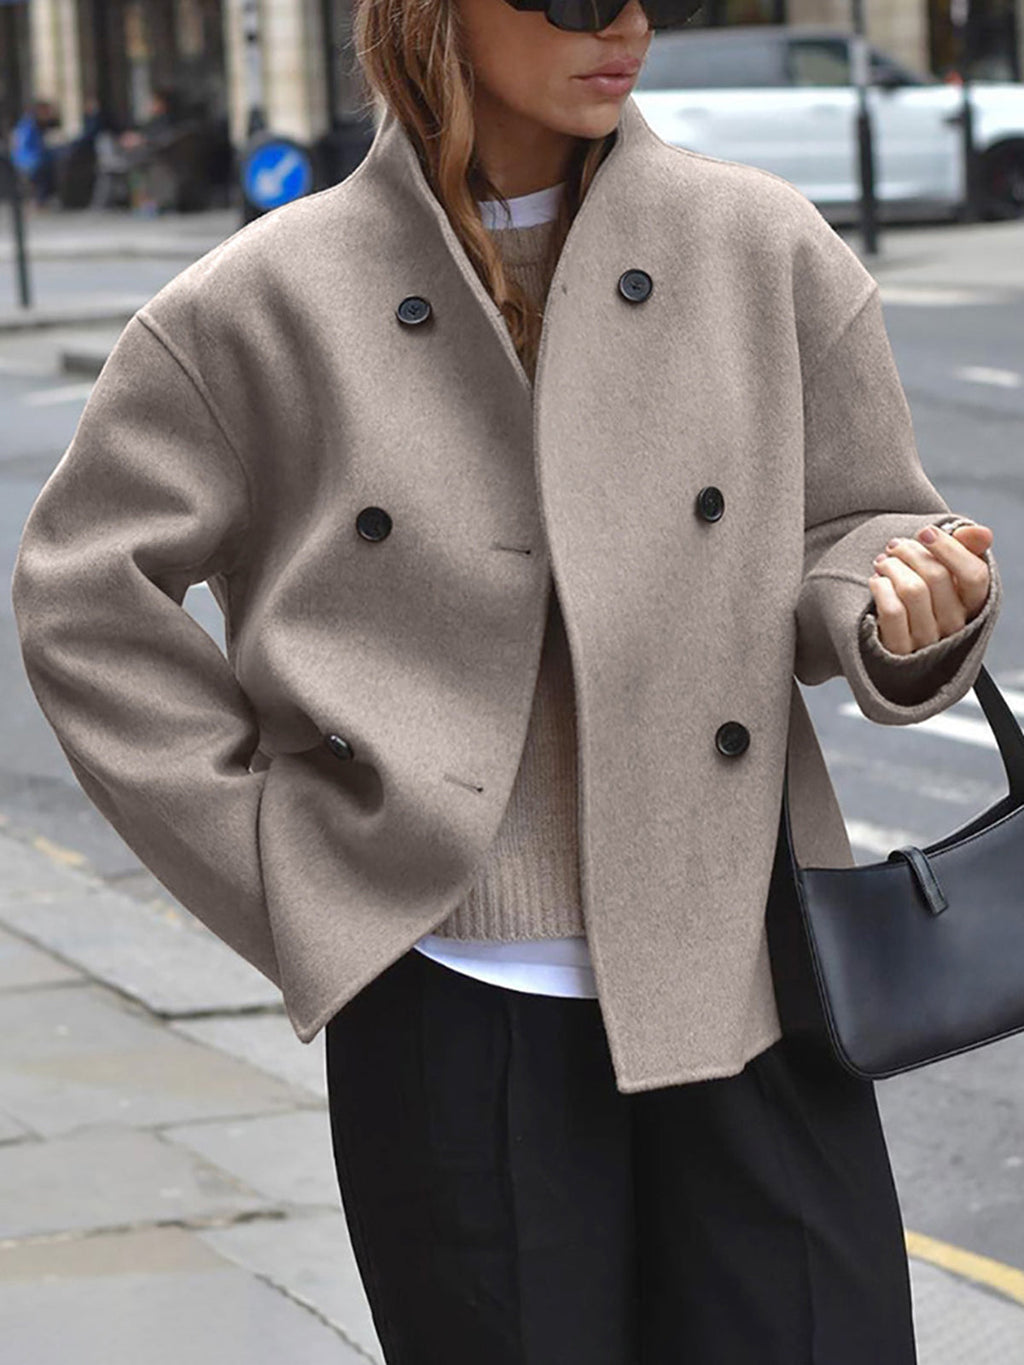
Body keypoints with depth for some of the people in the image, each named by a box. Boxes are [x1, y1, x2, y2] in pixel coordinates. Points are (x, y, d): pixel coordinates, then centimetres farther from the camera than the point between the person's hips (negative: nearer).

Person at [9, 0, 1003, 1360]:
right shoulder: (268, 304, 0)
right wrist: (275, 856, 0)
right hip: (453, 1009, -1)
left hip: (743, 992, 2)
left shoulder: (766, 251, 3)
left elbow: (851, 527, 11)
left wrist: (901, 607, -13)